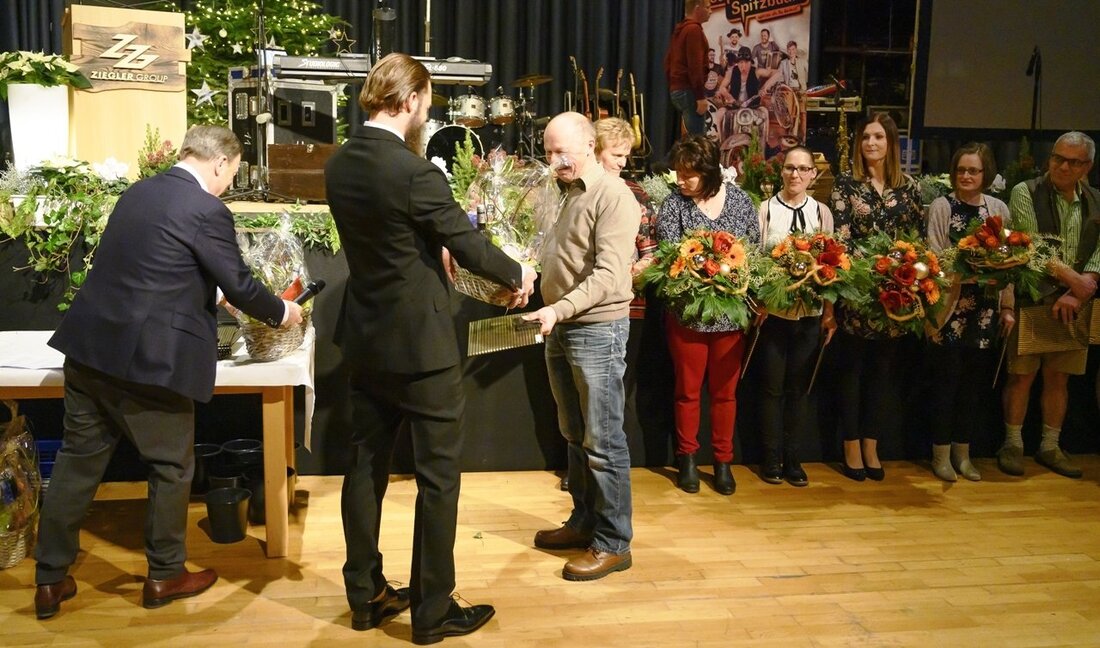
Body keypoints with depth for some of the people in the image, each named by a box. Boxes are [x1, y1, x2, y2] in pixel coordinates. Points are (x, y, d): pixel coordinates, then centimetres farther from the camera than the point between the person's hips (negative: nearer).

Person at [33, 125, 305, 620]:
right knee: (171, 467, 10)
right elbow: (238, 285, -9)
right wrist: (281, 312, 10)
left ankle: (50, 580, 25)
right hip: (149, 357, -8)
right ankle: (165, 575, 24)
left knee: (78, 460, 15)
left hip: (91, 344, 8)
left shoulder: (138, 192, 13)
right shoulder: (207, 210, -12)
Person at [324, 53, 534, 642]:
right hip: (420, 341, -8)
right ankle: (432, 610, 14)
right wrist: (517, 275, 6)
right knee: (437, 475, 4)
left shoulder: (338, 165, 4)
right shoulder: (415, 171, -21)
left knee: (366, 466, 14)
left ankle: (365, 595, 27)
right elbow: (467, 244, -11)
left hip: (366, 338, 8)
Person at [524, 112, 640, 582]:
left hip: (597, 329, -9)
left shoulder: (614, 197, -12)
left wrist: (560, 309, -30)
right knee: (574, 435, 16)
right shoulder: (569, 194, 15)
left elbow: (608, 275, -21)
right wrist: (553, 315, 6)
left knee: (603, 440, -3)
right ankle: (584, 521, 28)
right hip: (561, 328, 9)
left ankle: (613, 542, 7)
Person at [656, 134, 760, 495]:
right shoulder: (674, 204, -7)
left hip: (731, 312, 2)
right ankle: (687, 459, 27)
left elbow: (756, 249, 5)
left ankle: (723, 461, 27)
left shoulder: (740, 200, 0)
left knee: (725, 390, 13)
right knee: (688, 390, 11)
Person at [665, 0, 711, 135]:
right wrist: (700, 96, -21)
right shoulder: (694, 29, -11)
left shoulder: (679, 30, 18)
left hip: (676, 90, 10)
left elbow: (668, 61, 23)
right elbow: (695, 65, -19)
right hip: (688, 91, -10)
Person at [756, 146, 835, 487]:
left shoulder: (822, 212, 6)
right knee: (773, 387, 5)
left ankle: (792, 458, 21)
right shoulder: (766, 209, -2)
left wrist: (829, 312, 3)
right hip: (773, 310, -2)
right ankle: (771, 458, 18)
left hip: (810, 313, 2)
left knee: (799, 388, 9)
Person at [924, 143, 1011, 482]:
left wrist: (1008, 307, 6)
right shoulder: (942, 206, -2)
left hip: (985, 307, 4)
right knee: (947, 377, 0)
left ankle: (962, 453, 21)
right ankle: (941, 453, 13)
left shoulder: (998, 209, 9)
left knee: (975, 378, 9)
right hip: (950, 304, -4)